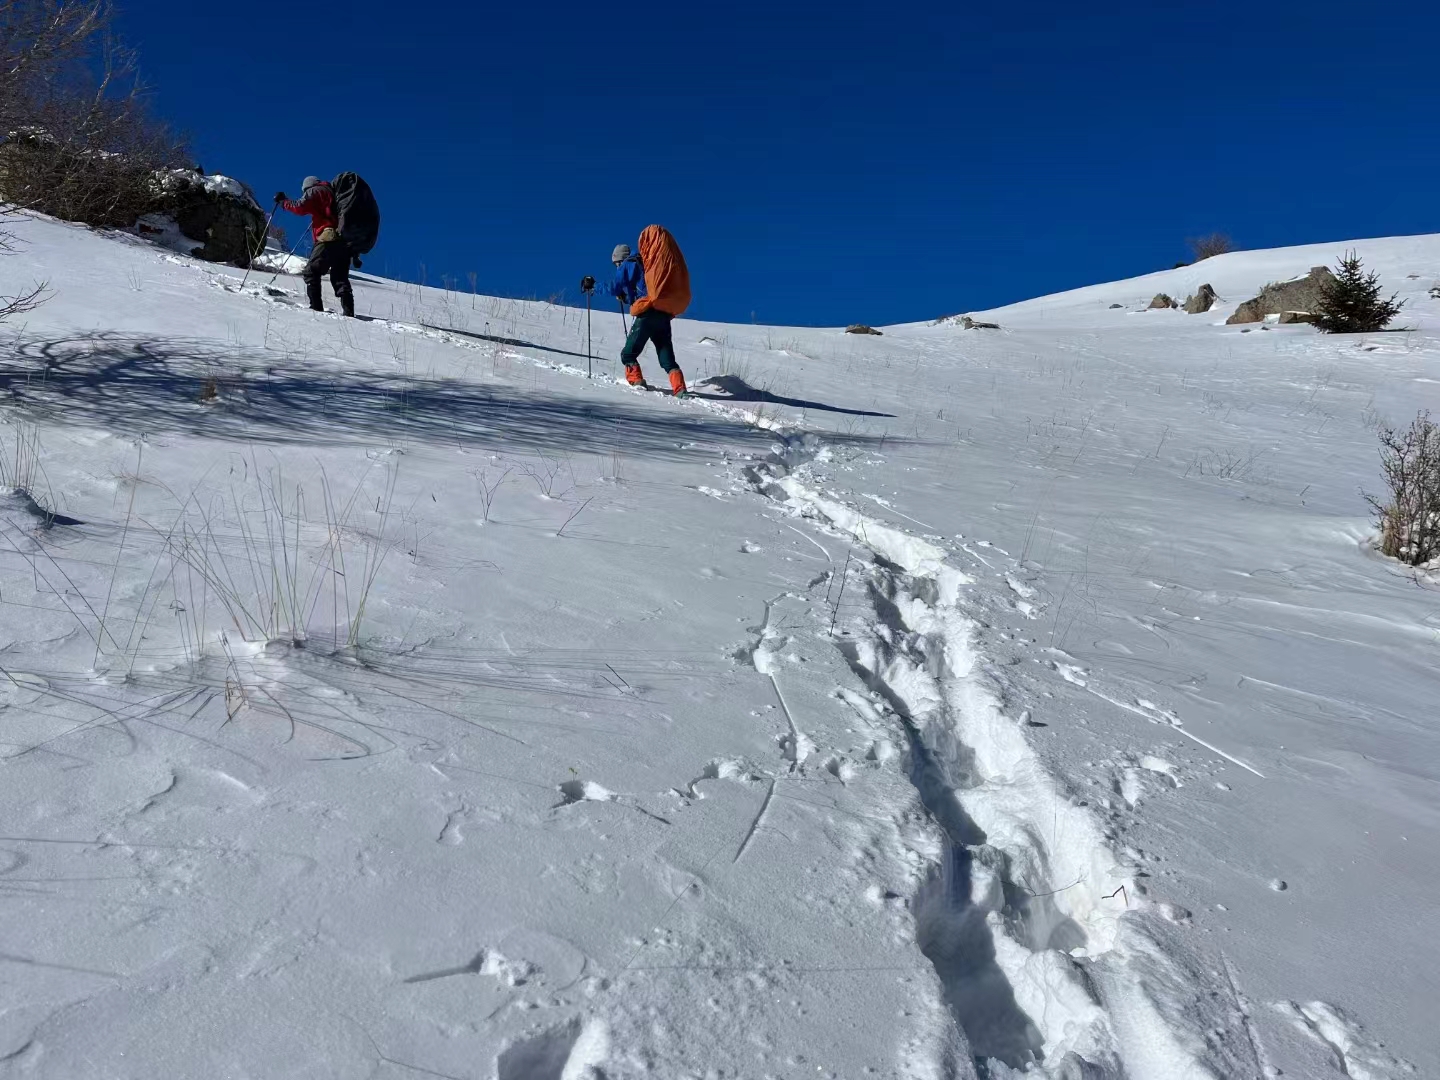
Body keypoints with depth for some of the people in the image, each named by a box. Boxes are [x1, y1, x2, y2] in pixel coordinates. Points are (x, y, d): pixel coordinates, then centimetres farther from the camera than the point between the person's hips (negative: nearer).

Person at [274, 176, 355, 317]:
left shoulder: (314, 192, 7)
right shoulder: (332, 192, 30)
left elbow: (300, 208, -4)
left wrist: (283, 201, 9)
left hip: (328, 240, -7)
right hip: (345, 242, 7)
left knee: (311, 272, 1)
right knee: (340, 278, 8)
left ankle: (316, 306, -11)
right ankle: (348, 310, -7)